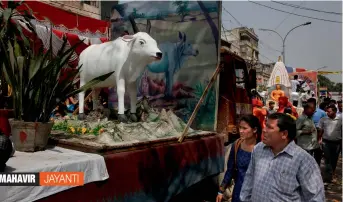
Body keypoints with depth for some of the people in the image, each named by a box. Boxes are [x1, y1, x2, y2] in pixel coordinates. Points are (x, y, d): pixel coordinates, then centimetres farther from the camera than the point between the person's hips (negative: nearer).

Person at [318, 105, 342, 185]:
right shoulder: (323, 119, -1)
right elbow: (320, 130, 3)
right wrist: (319, 139, -4)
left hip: (337, 143, 1)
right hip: (326, 142, -1)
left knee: (334, 160, 14)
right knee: (327, 160, -3)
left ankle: (330, 175, 32)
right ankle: (327, 178, -3)